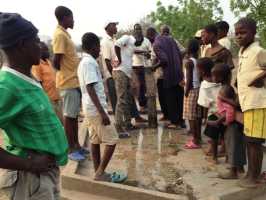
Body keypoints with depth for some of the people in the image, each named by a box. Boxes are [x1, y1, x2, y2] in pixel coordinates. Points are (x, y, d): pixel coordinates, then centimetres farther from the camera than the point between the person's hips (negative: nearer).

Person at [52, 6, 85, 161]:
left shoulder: (65, 34, 14)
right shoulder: (60, 35, -16)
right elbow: (56, 62, -21)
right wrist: (67, 74, -5)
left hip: (75, 81, 9)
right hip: (69, 82, -9)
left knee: (74, 115, 14)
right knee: (69, 116, -1)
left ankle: (76, 145, 25)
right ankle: (71, 149, 10)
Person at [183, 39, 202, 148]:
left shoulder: (188, 61, -14)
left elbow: (189, 79, -17)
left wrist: (186, 92, -12)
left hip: (192, 90, -8)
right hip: (198, 89, 8)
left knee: (191, 117, -2)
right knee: (198, 116, 14)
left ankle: (195, 141, 2)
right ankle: (198, 137, 24)